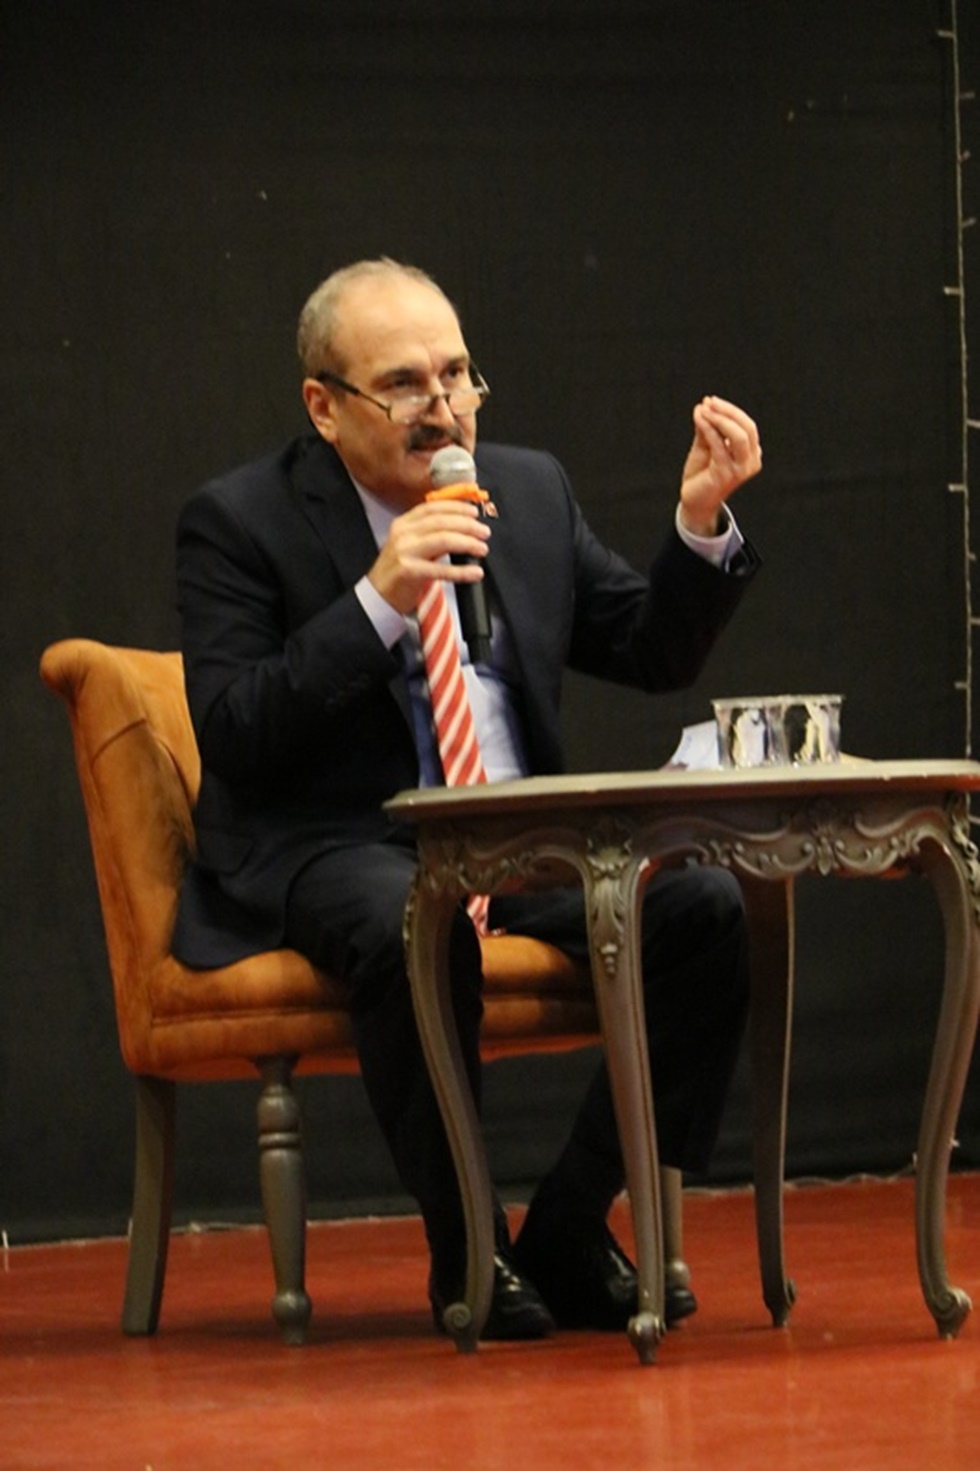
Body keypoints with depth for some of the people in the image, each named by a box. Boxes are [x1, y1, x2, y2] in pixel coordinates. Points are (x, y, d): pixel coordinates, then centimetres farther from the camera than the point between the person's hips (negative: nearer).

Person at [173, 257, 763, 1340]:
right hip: (331, 846, -5)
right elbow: (231, 738, -14)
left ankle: (572, 1234, -10)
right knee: (416, 927, -39)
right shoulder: (239, 521, -3)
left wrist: (702, 524, -2)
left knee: (705, 906, -21)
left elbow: (654, 655, 16)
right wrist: (377, 599, -23)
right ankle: (465, 1252, -20)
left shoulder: (530, 489, 12)